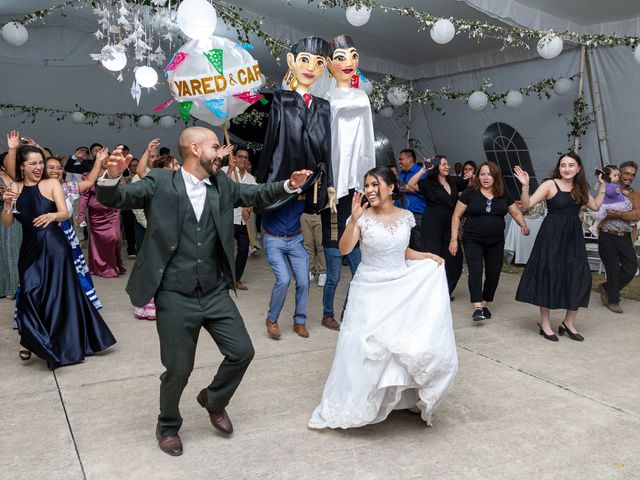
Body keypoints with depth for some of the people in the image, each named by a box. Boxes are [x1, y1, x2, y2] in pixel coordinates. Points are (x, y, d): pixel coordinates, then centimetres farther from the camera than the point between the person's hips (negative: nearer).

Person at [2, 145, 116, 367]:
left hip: (54, 247, -2)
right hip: (29, 250, 2)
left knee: (58, 294, 4)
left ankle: (64, 343, 19)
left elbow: (65, 213, -10)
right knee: (30, 295, 0)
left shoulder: (51, 184, -2)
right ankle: (37, 342, 19)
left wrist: (52, 216, -31)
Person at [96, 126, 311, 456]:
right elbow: (113, 199, -7)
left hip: (216, 293, 5)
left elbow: (257, 195, 16)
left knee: (242, 352, 6)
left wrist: (288, 185, -2)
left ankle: (213, 400, 36)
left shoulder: (222, 185, 8)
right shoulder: (160, 183, -5)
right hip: (175, 297, -4)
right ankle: (168, 426, 36)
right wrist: (112, 176, -30)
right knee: (178, 368, 6)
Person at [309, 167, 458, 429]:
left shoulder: (406, 217, 3)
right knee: (364, 347, -4)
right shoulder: (363, 217, -8)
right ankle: (353, 404, 13)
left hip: (402, 288, 3)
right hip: (370, 291, -3)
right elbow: (344, 249, -20)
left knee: (406, 345, -3)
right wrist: (353, 220, -31)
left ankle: (405, 396, 22)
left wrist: (427, 256, 3)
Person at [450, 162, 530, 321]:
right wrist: (454, 239, -7)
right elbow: (456, 216, -1)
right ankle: (477, 308, -21)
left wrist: (523, 225, -8)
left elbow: (516, 212, 14)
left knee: (493, 274, 7)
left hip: (496, 242, 4)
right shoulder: (470, 193, -4)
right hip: (473, 241, -3)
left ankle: (485, 305, 23)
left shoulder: (504, 195, 5)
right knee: (475, 272, -15)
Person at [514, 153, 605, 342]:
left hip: (573, 237, 5)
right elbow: (527, 204, -14)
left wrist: (602, 186, 17)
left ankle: (568, 323, 18)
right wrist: (525, 186, -28)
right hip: (552, 236, -5)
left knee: (578, 278, 3)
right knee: (549, 276, 0)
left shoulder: (580, 188, 9)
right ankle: (545, 323, 13)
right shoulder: (550, 184, -8)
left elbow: (595, 206, 22)